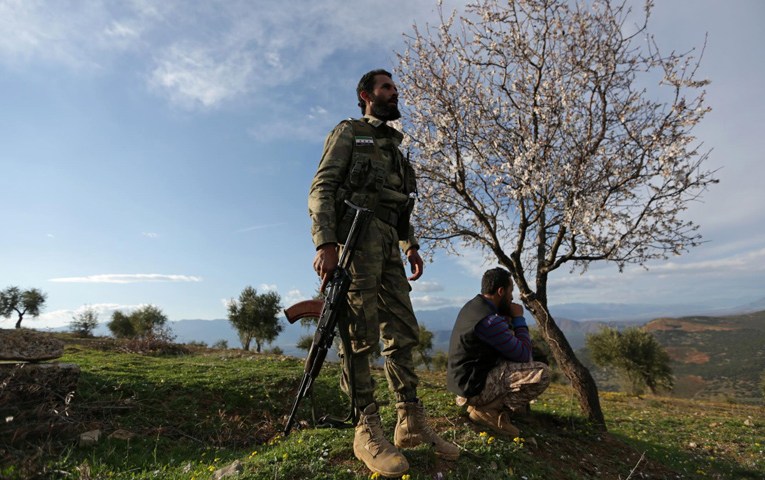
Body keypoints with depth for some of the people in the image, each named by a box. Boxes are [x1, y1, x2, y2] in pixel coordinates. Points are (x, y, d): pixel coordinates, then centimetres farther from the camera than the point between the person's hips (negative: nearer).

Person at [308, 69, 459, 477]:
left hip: (388, 242, 7)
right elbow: (321, 188, -5)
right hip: (357, 233, -7)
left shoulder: (394, 145, 31)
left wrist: (411, 246, 16)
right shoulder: (348, 131, 9)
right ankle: (367, 428, 1)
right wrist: (325, 243, -19)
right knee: (361, 333, -9)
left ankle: (411, 423, 13)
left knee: (402, 332, 4)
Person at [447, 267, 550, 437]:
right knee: (542, 373, -15)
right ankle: (487, 410, -7)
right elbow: (523, 354, -16)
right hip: (474, 387, -10)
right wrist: (519, 318, -6)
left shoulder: (473, 306, 6)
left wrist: (509, 320, 2)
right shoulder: (490, 320, -25)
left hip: (463, 380, 10)